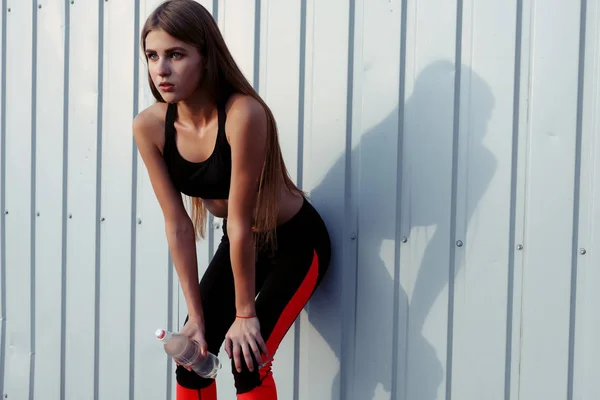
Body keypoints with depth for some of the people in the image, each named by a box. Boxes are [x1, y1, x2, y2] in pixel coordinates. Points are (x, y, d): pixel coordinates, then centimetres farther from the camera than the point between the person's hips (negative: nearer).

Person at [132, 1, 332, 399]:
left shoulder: (242, 114, -33)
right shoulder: (149, 127, -17)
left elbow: (240, 222, -28)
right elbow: (177, 225, -12)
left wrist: (245, 313, -19)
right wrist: (196, 315, -9)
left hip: (297, 244, -5)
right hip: (238, 244, 5)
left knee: (248, 359, -14)